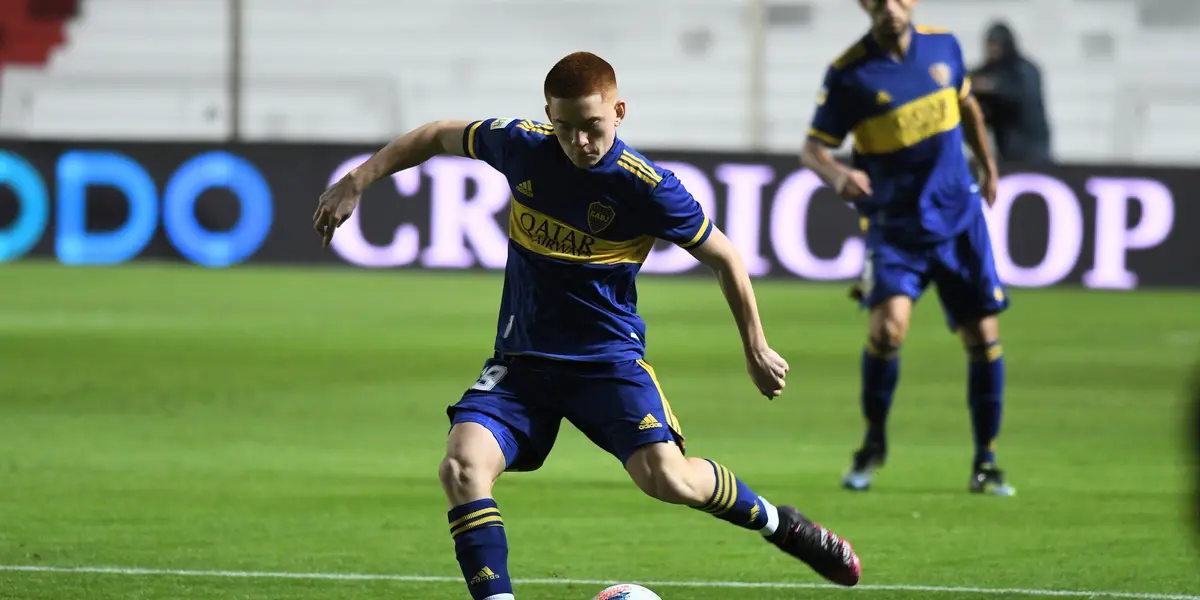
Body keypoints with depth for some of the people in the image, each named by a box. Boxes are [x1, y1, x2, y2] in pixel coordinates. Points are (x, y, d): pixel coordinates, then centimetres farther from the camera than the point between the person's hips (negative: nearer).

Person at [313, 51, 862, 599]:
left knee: (666, 478, -23)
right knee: (462, 467, -23)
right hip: (523, 359, 3)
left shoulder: (647, 188, -15)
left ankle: (776, 524, 6)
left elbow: (724, 259, -1)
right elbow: (439, 137, 14)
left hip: (609, 358, -3)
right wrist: (356, 183, 12)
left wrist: (756, 349, 7)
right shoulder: (522, 147, -6)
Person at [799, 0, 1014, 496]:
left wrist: (988, 168, 27)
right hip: (894, 227, -4)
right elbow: (812, 147, -10)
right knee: (889, 325, -23)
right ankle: (874, 443, 0)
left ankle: (985, 463, 18)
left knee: (983, 337, 2)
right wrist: (836, 174, -32)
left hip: (960, 221, 4)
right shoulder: (848, 74, -12)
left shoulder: (943, 46, 0)